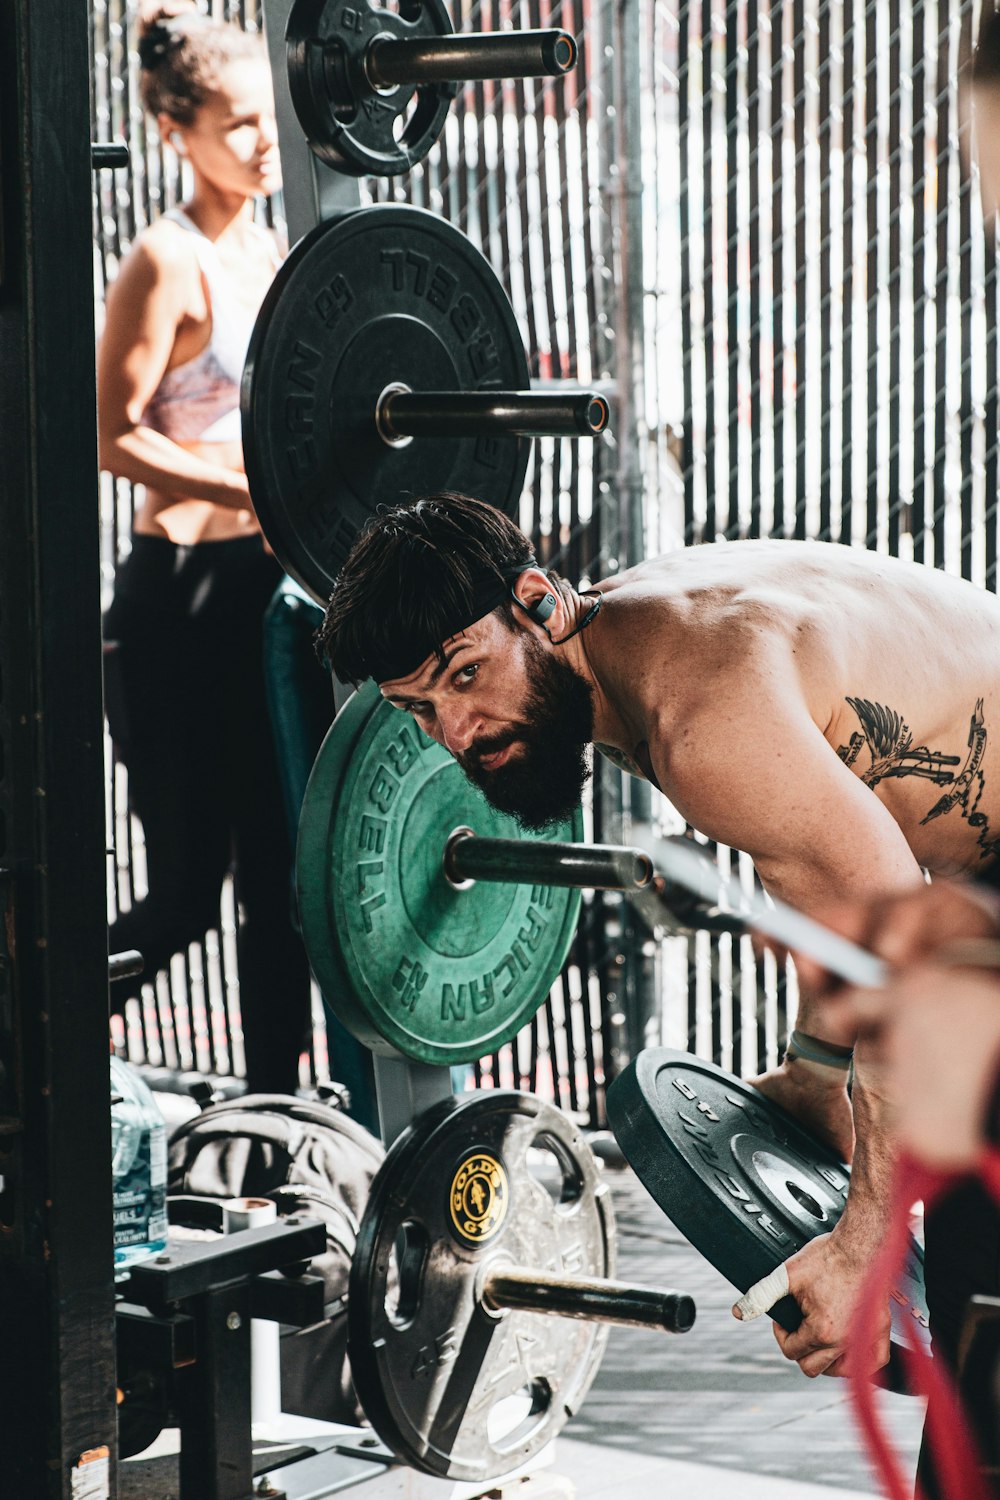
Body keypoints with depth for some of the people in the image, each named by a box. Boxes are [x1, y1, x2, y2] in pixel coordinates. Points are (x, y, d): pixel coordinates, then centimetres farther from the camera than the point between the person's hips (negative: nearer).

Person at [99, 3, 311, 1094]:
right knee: (187, 888, -3)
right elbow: (117, 436, -16)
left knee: (280, 869, 11)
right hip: (181, 594, -8)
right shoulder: (168, 260, -12)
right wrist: (259, 488, -22)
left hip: (266, 587, 8)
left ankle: (276, 1108, 20)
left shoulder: (262, 247, 12)